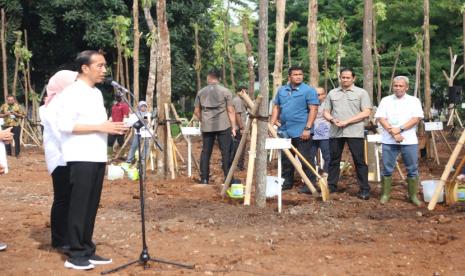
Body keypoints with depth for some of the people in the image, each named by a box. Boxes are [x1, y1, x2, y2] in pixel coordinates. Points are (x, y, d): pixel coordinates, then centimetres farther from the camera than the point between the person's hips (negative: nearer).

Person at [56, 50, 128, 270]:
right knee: (79, 206, -4)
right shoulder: (72, 93, -9)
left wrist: (112, 126, 6)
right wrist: (99, 127, -19)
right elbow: (64, 124, -19)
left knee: (92, 206, 11)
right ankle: (75, 254, 3)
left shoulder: (96, 93, 17)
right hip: (81, 158, -8)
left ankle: (87, 250, 18)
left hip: (97, 157, 8)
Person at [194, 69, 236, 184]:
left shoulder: (201, 92, 8)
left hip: (206, 127, 3)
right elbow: (230, 110, -4)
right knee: (226, 152, 1)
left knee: (206, 152, 9)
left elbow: (196, 111, 10)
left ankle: (204, 179, 11)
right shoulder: (225, 91, -1)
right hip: (223, 126, -3)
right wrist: (233, 127, 1)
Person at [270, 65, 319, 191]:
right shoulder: (281, 90, 11)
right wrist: (271, 124, 6)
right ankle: (287, 182, 26)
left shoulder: (309, 90, -6)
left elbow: (313, 110, -11)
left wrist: (307, 128, -18)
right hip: (284, 131, 6)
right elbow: (276, 108, 16)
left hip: (302, 132, -6)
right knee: (286, 158, 14)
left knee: (305, 159, -3)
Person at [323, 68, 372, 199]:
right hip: (335, 132, 4)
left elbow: (366, 112, -6)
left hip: (354, 132, -3)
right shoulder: (332, 93, 14)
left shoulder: (361, 93, 2)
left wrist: (347, 121, -13)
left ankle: (364, 189, 4)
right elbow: (326, 112, 15)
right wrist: (332, 120, -9)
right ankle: (331, 185, 20)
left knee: (359, 161, -1)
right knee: (334, 160, 10)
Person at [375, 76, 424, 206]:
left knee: (412, 169, 3)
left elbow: (416, 118, -4)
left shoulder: (414, 101, 7)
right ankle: (385, 194, 13)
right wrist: (393, 133, -13)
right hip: (389, 140, 1)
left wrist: (400, 129, -15)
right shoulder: (386, 100, 9)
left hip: (409, 141, 0)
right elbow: (381, 118, -1)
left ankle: (413, 195, 12)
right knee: (387, 169, 4)